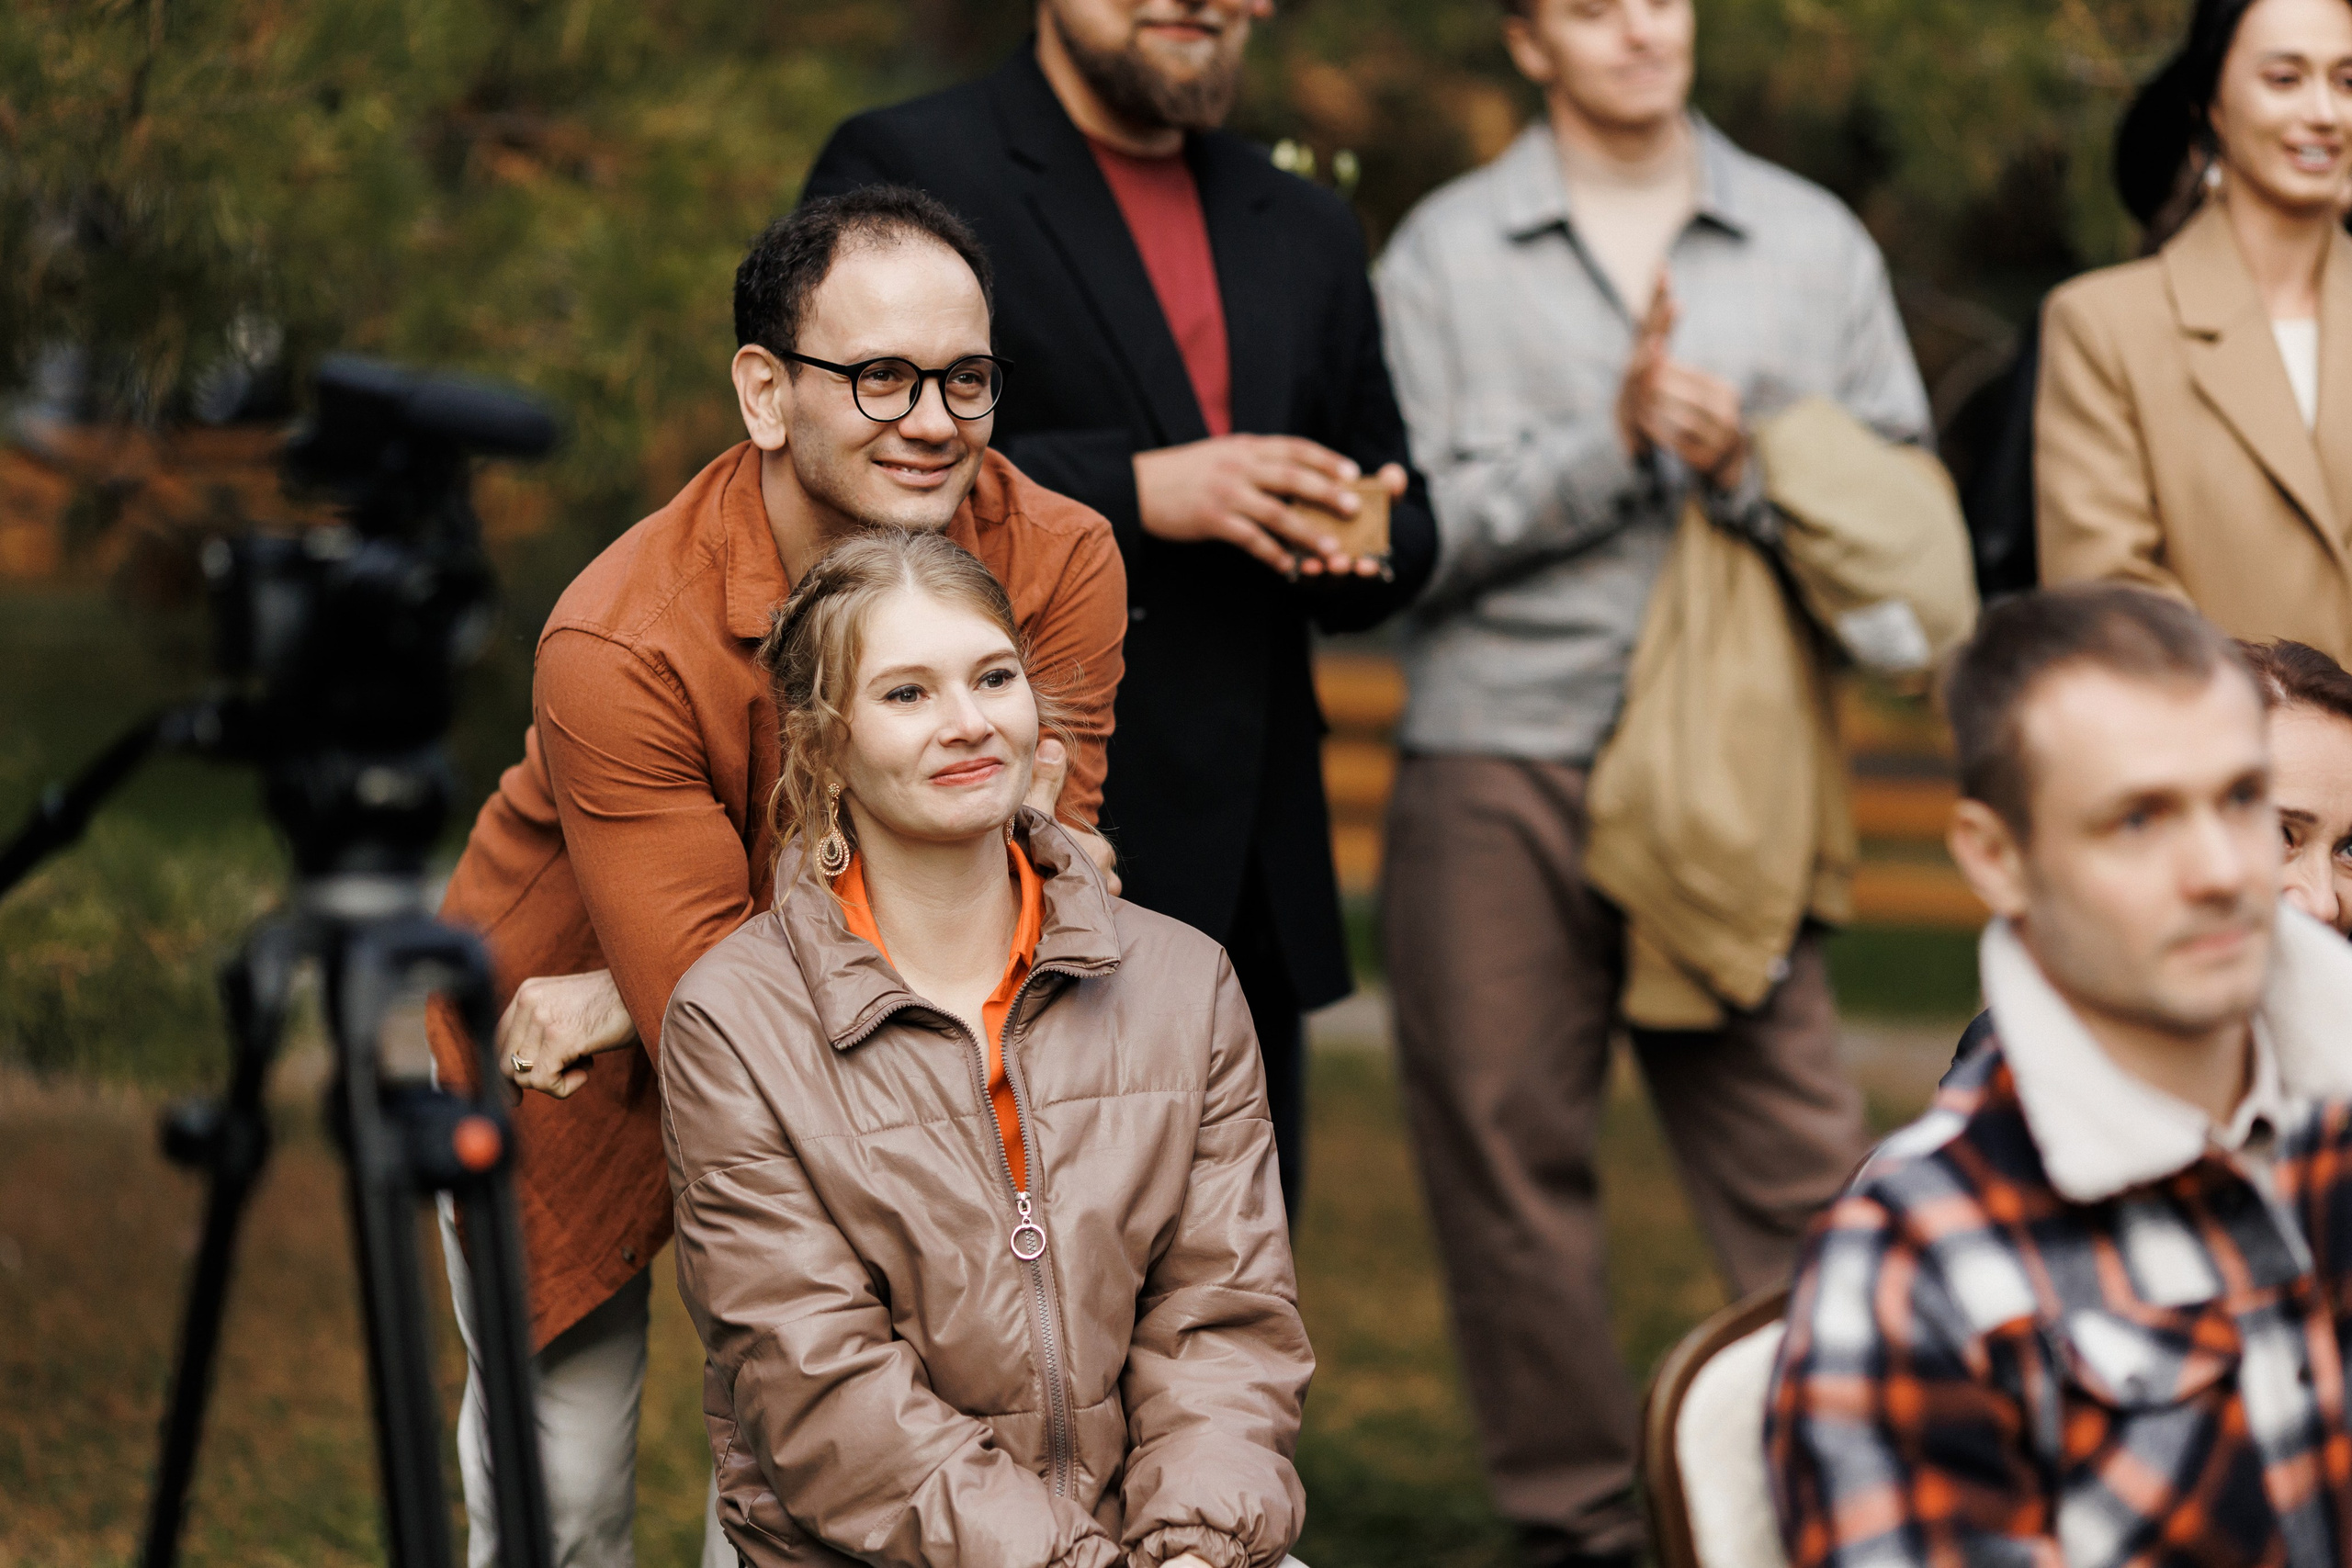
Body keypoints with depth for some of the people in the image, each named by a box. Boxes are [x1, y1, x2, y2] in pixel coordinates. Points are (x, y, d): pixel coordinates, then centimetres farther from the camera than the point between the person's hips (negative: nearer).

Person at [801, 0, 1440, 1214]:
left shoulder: (1304, 234, 20)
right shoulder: (900, 173, -1)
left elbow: (1399, 529, 24)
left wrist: (1358, 544, -1)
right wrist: (1136, 492, -19)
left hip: (1247, 878, 7)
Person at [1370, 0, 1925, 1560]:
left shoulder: (1814, 242, 11)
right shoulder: (1447, 251, 7)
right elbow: (1417, 534, -2)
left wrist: (1747, 465, -11)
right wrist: (1615, 439, -11)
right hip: (1496, 780, 0)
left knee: (1802, 1169, -7)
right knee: (1512, 1167, 3)